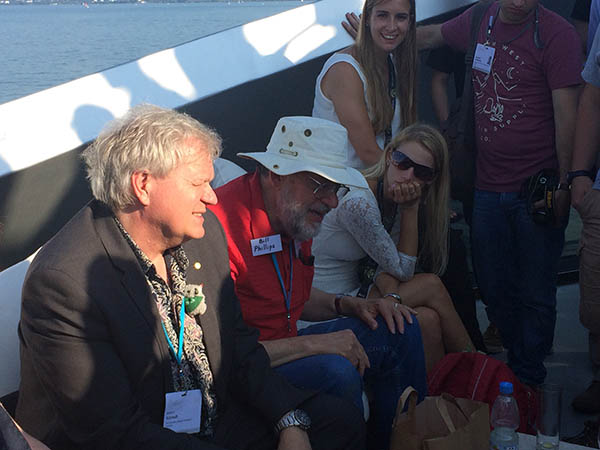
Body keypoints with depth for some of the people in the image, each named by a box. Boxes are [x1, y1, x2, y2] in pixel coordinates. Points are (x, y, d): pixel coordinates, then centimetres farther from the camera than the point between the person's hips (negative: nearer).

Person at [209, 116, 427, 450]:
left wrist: (350, 305, 2)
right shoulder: (223, 225, -27)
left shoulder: (296, 215, 3)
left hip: (282, 348, 10)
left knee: (400, 330, 9)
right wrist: (313, 343, -25)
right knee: (336, 371, -33)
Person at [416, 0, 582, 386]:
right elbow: (431, 35, 26)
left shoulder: (557, 34, -9)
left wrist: (564, 183, -14)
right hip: (489, 185, 5)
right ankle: (514, 358, 34)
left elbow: (566, 113, -11)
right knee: (493, 288, 13)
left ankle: (527, 380, 23)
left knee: (535, 294, 5)